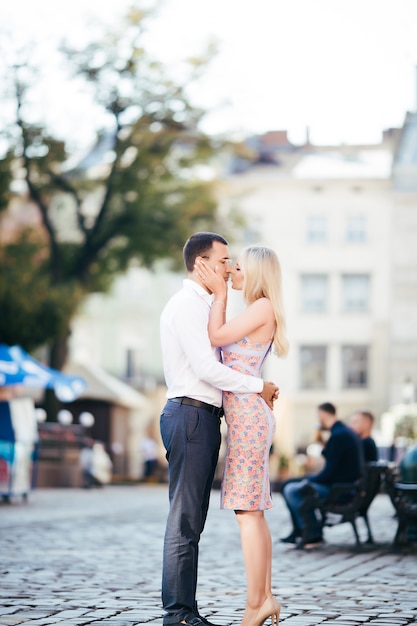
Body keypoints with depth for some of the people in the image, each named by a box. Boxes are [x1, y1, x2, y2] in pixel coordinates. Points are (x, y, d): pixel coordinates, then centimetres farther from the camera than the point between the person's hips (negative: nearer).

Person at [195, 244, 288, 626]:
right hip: (248, 416, 10)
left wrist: (220, 294, 1)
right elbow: (222, 342, 23)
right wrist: (220, 296, 23)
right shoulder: (256, 312, 18)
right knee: (253, 513, 9)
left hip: (248, 415, -10)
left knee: (248, 513, -9)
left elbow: (214, 338, -8)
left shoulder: (264, 307, -10)